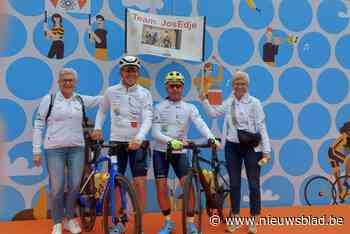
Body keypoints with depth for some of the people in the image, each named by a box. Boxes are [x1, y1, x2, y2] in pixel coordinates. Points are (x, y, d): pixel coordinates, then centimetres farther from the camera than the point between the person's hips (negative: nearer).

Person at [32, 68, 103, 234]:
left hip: (77, 148, 3)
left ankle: (70, 219, 22)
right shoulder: (49, 99, 1)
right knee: (57, 187, -3)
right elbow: (38, 125, 1)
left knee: (75, 186, 3)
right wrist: (36, 150, -3)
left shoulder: (81, 100, 9)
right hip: (54, 149, -2)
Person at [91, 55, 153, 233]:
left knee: (140, 183, -5)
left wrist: (138, 138, -28)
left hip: (137, 143, -1)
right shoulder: (111, 91, 2)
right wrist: (97, 128, 5)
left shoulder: (144, 93, -3)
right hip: (116, 142, 2)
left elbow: (148, 120, -12)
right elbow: (102, 111, 19)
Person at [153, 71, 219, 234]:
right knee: (161, 187, -1)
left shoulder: (189, 108, 0)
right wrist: (171, 141, -30)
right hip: (161, 151, 0)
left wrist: (211, 138, -36)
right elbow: (155, 133, -11)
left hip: (180, 152, 0)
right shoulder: (159, 107, -2)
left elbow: (201, 124, -17)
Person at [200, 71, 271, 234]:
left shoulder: (254, 103, -7)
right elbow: (213, 113, 14)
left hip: (251, 147, -4)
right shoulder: (229, 103, 6)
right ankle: (235, 219, 23)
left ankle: (253, 221, 16)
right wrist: (204, 99, 1)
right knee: (234, 184, 10)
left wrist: (266, 150, -13)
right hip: (232, 147, 4)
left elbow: (261, 127, -9)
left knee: (254, 184, 3)